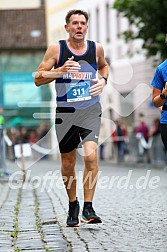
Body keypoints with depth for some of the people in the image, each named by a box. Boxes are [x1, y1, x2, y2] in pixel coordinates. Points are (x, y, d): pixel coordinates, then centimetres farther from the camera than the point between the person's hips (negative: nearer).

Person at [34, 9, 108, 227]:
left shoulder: (96, 48, 3)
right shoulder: (56, 49, -4)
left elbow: (103, 66, 25)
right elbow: (38, 79, -5)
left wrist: (103, 80, 3)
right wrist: (61, 70, -21)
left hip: (91, 110, 0)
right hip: (65, 111, 0)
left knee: (91, 155, -20)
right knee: (68, 163, 8)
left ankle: (88, 208, -13)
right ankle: (72, 205, 30)